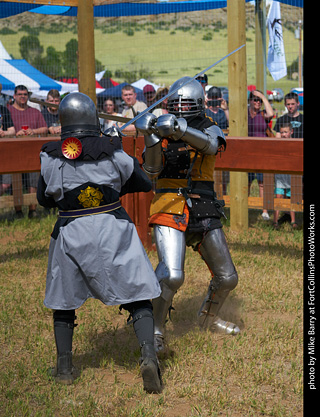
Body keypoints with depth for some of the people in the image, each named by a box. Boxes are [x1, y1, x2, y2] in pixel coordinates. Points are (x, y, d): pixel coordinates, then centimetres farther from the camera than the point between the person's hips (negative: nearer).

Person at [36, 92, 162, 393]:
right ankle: (148, 355, -13)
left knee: (64, 300, 18)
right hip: (113, 230, -1)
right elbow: (145, 184, 4)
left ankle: (64, 368, 21)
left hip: (70, 233, 1)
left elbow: (44, 199, 7)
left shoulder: (51, 157, -4)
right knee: (136, 296, 5)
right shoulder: (110, 151, -7)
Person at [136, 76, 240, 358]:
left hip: (203, 212, 3)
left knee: (227, 278, 12)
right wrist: (151, 138, -23)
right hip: (169, 209, -3)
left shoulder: (209, 129, 4)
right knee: (171, 276, -23)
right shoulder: (163, 130, 5)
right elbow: (152, 171, -7)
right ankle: (156, 331, -5)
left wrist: (179, 128, -37)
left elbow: (210, 146, -22)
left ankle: (211, 316, 40)